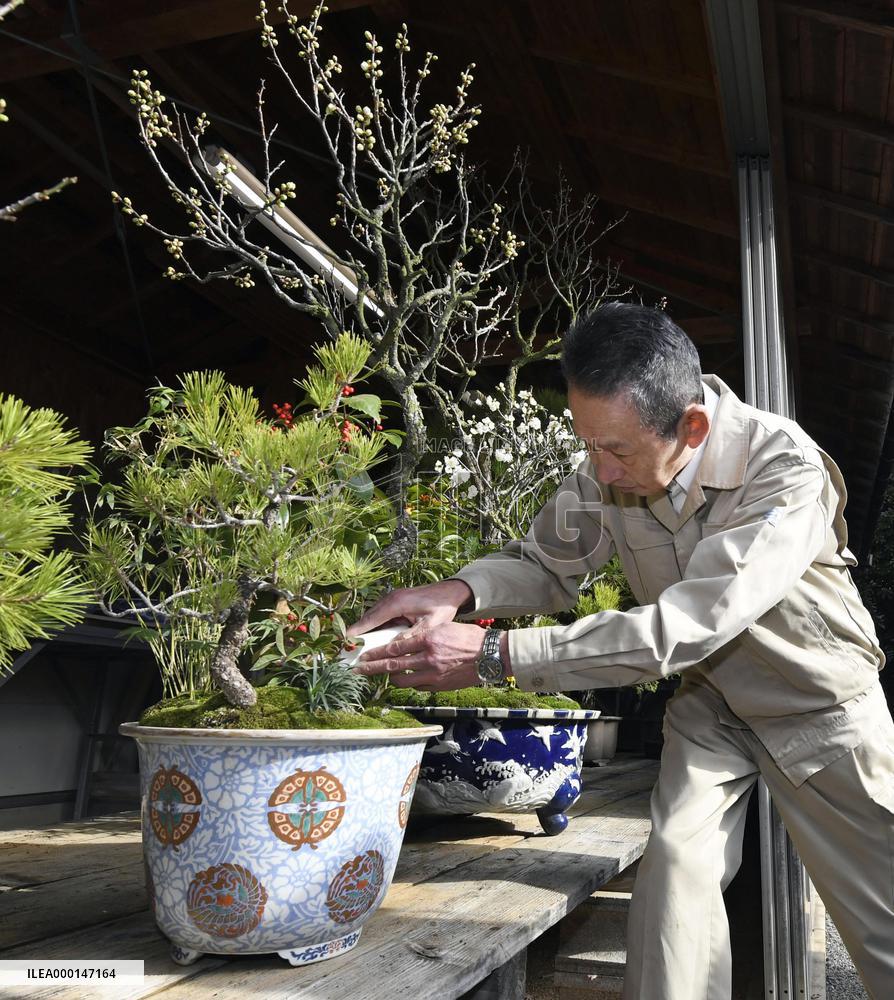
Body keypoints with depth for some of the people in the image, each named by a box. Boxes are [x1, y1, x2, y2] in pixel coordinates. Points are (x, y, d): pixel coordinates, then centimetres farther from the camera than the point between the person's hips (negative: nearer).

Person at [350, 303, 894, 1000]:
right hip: (711, 700, 3)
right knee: (676, 859, -14)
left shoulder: (788, 469, -34)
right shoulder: (609, 473, -19)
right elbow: (546, 563, -5)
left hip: (822, 703, -2)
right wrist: (459, 592, -28)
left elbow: (684, 627, -42)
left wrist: (493, 655, -44)